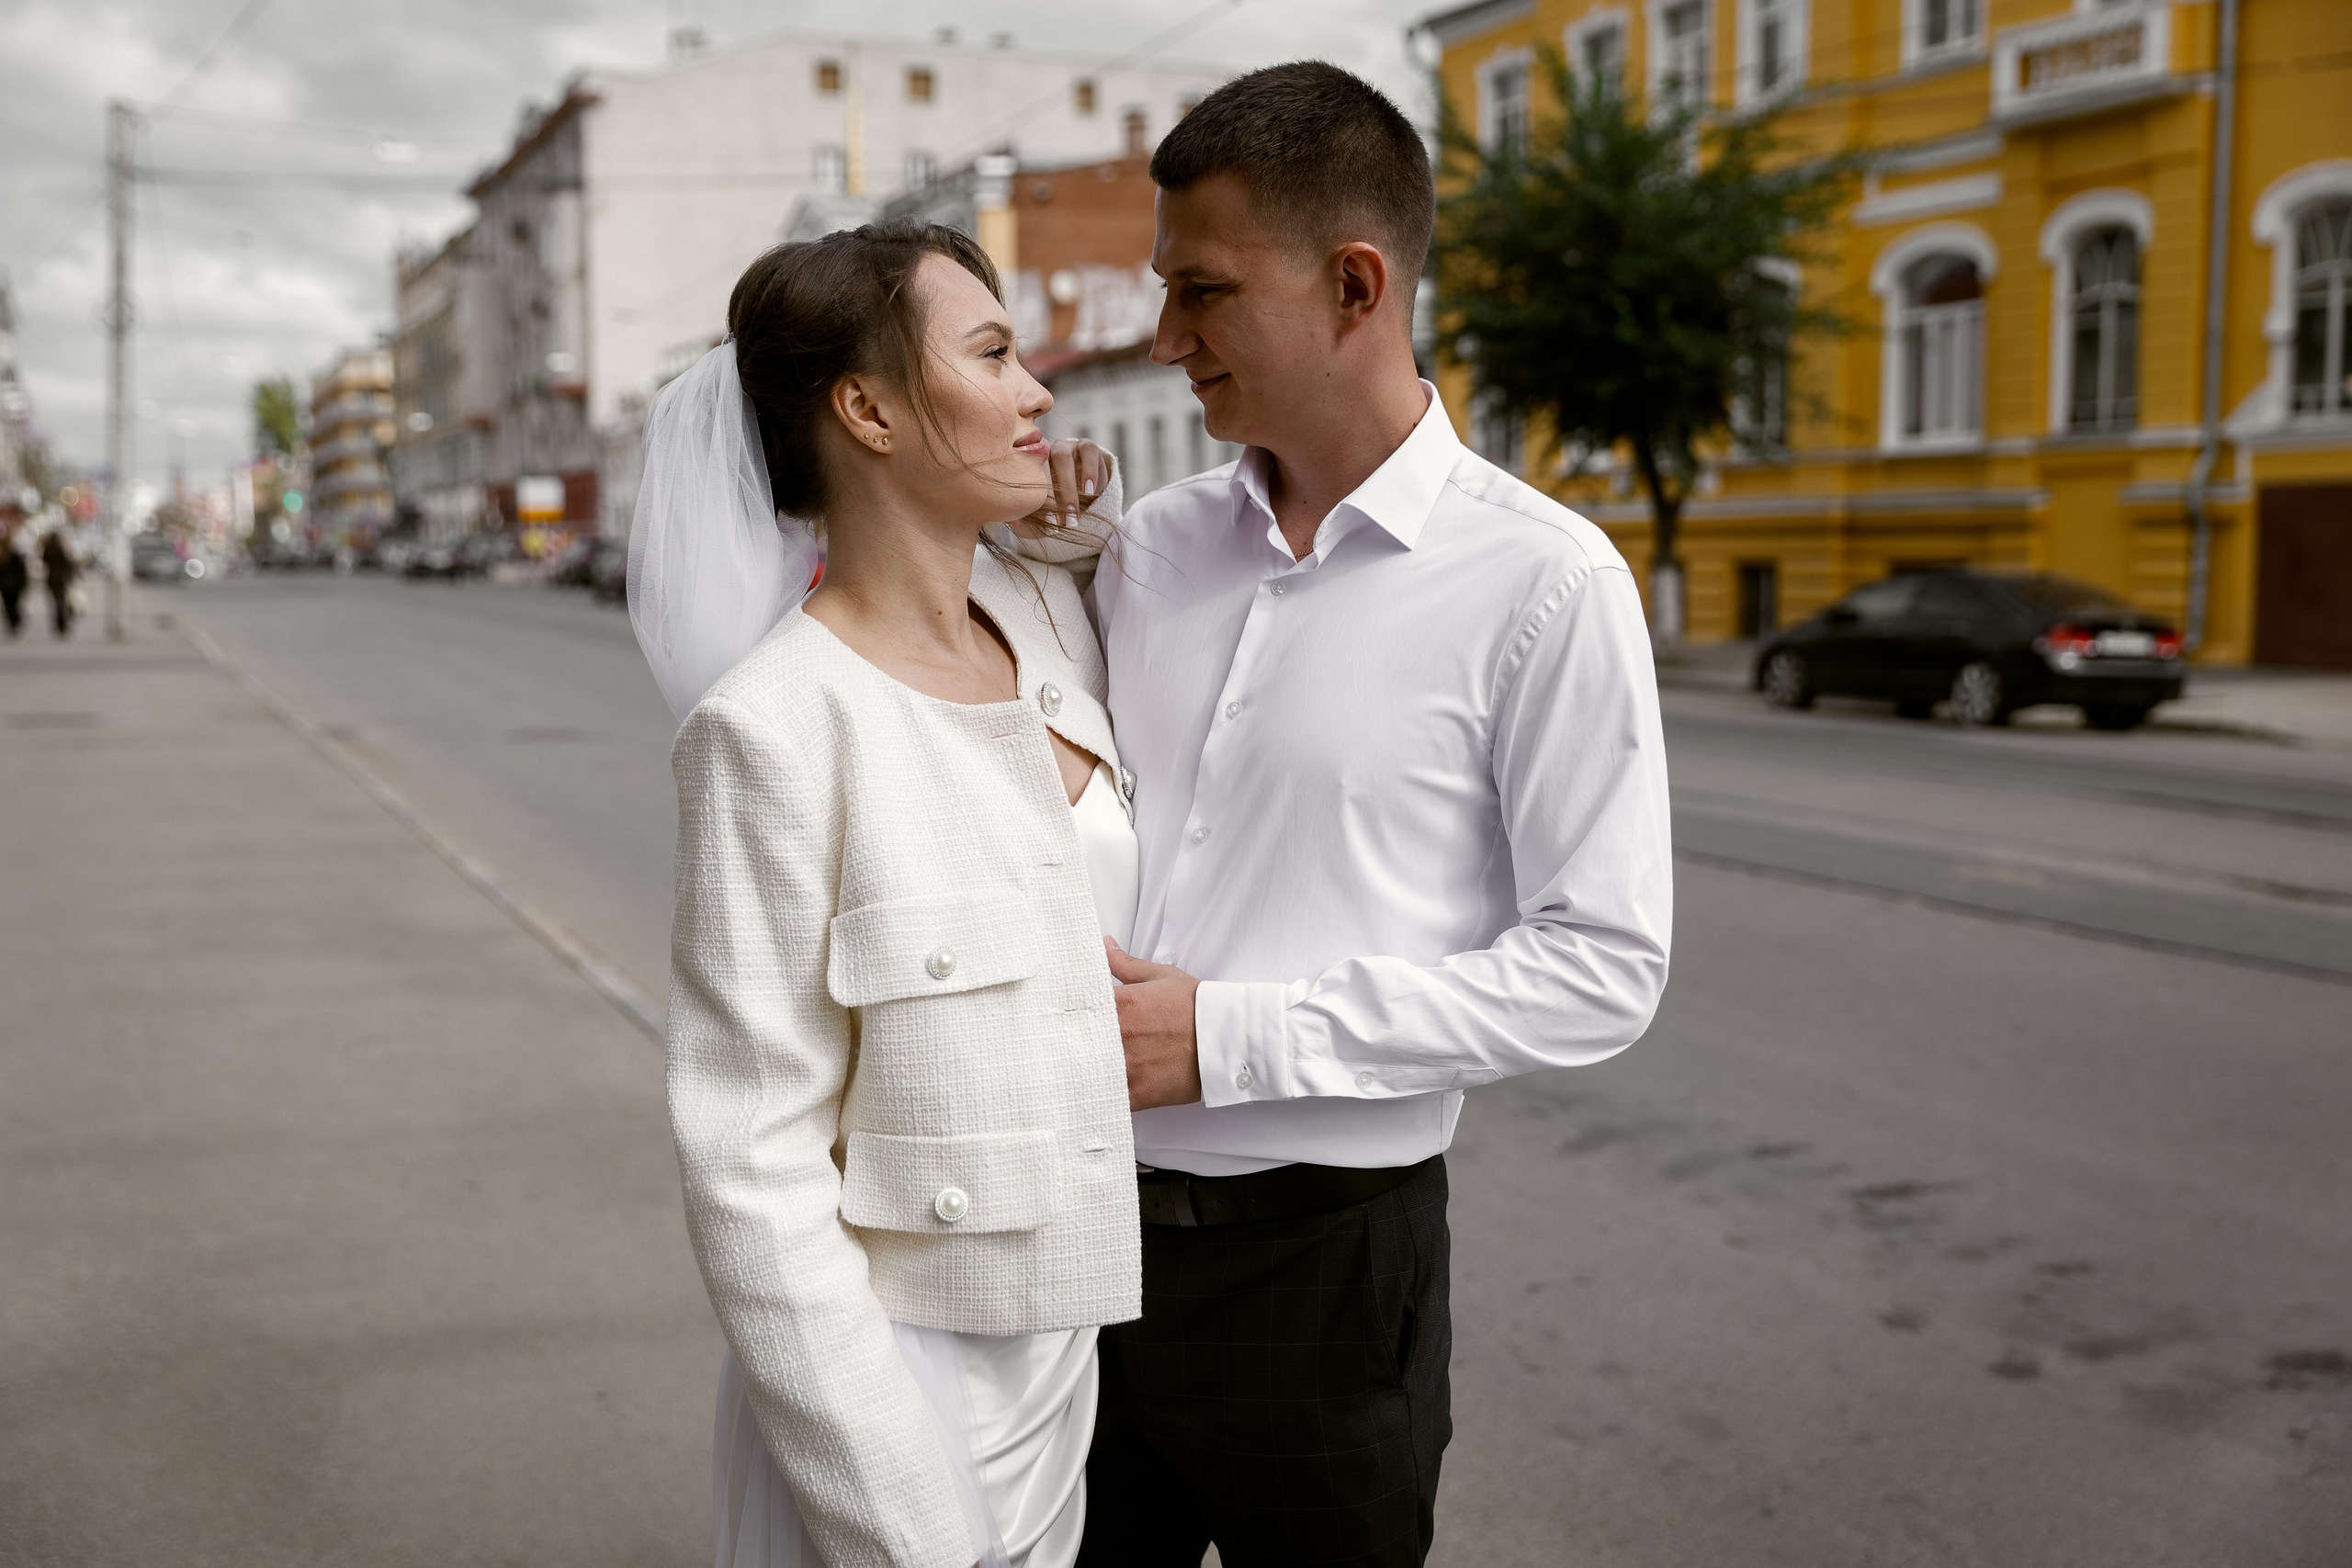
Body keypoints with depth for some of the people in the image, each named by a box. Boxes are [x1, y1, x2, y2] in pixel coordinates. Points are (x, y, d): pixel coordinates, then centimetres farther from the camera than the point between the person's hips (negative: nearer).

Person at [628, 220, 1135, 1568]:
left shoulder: (1054, 611, 0)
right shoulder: (776, 725, -19)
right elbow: (753, 1167, -18)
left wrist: (1109, 513, 3)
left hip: (1074, 1342, 7)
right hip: (895, 1368, -6)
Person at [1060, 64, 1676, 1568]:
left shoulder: (1540, 582, -11)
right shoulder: (1150, 546, 4)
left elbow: (1603, 968, -14)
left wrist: (1229, 1038, -17)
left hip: (1317, 1255, -4)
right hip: (1083, 1215, 5)